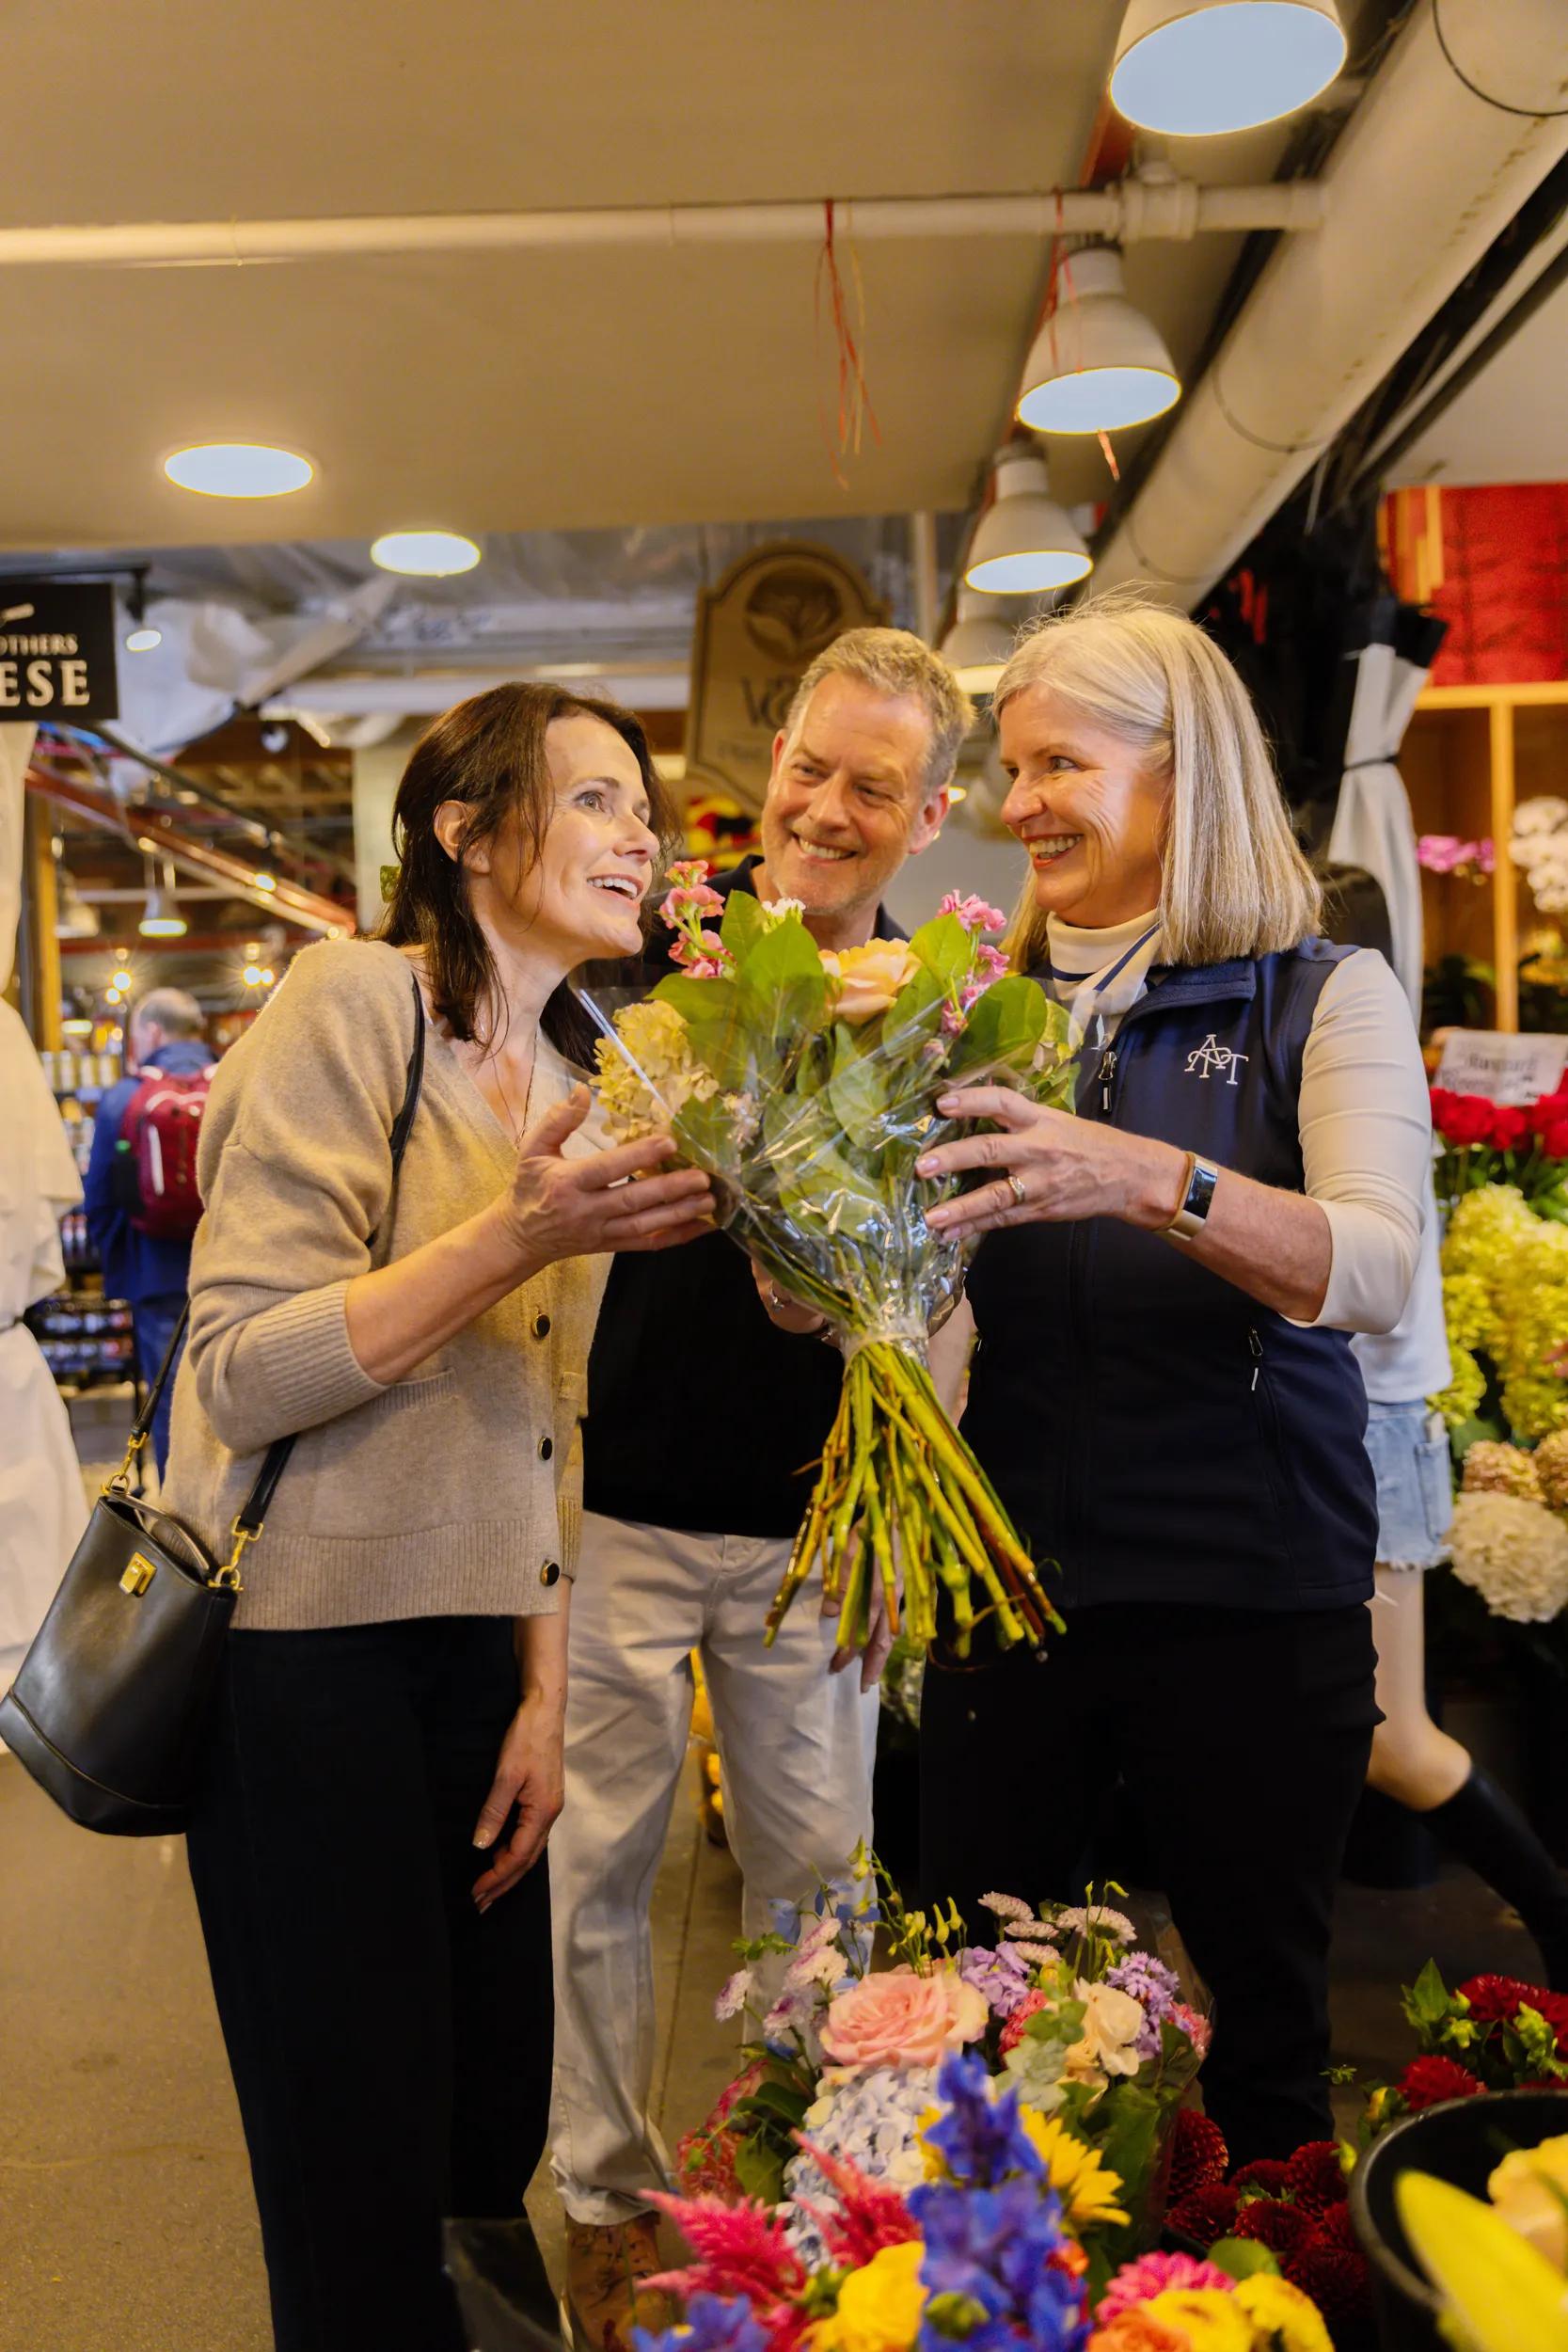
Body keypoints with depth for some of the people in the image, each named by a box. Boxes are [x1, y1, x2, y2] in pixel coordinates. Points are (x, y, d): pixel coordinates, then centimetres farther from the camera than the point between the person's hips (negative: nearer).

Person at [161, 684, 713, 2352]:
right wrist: (520, 1238, -26)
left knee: (495, 2127, 15)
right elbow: (243, 1373, -18)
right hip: (304, 1641, -7)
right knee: (362, 2167, 3)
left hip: (477, 1644, 7)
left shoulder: (570, 1084, 11)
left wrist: (544, 1692, 10)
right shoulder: (354, 1000, -11)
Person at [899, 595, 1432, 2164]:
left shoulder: (1322, 997, -3)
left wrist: (1148, 1178, -36)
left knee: (1261, 2030, 11)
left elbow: (1375, 1271, -19)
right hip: (1008, 1580, 3)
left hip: (1250, 1602, -3)